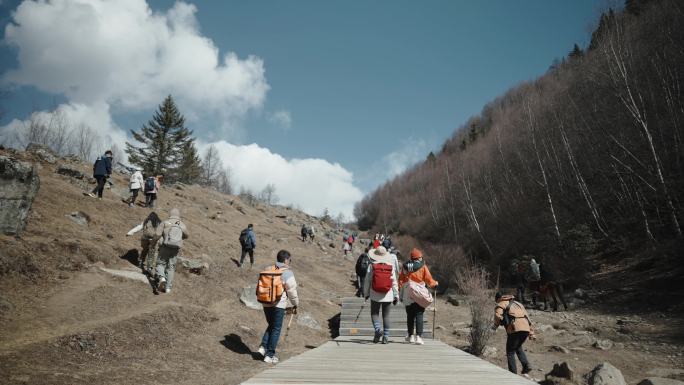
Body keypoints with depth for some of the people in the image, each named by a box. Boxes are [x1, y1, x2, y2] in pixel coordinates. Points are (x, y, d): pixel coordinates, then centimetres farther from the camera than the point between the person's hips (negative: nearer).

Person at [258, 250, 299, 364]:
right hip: (278, 305, -6)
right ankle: (270, 355, 9)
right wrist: (295, 305, 7)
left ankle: (263, 346, 12)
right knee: (276, 329, 5)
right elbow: (292, 291, -7)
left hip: (266, 303, 6)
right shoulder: (287, 273, -11)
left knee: (271, 326, 24)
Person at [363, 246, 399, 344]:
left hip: (375, 295, -2)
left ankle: (378, 329, -16)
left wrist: (366, 293, 9)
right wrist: (396, 295, 9)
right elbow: (394, 282, 1)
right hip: (387, 295, 2)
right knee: (386, 315, 9)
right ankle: (386, 337, 10)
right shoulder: (391, 266, -1)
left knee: (374, 313, 8)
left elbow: (367, 281, -3)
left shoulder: (372, 266, -6)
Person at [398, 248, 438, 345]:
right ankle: (418, 336, -11)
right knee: (419, 316, -1)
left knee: (410, 316, 15)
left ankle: (411, 336, 24)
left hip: (407, 296, 3)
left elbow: (401, 280, 6)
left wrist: (401, 293, 12)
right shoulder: (423, 266, -4)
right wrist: (435, 283, 18)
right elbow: (429, 280, -2)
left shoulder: (405, 266, 4)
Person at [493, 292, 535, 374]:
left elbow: (498, 315, -9)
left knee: (510, 351, 9)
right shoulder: (517, 303, 31)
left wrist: (495, 325, 9)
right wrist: (531, 333, 27)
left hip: (515, 329, -6)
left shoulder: (501, 304, 12)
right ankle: (526, 365, 12)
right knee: (518, 347, 28)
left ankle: (513, 373, 6)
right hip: (526, 329, 6)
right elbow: (527, 317, 26)